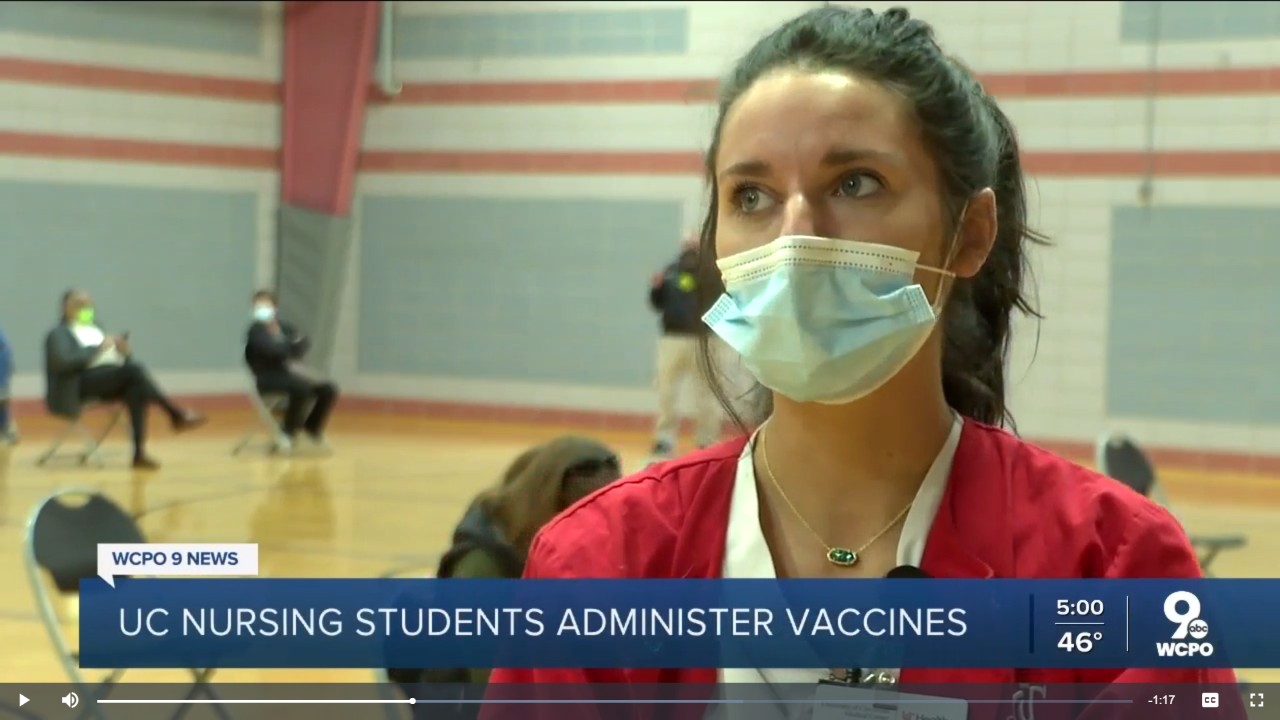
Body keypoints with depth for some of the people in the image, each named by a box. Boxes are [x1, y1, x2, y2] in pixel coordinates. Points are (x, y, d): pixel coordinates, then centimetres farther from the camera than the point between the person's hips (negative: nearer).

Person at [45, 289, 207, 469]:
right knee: (135, 369, -31)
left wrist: (124, 351, 1)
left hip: (115, 379, 7)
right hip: (82, 383, -7)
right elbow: (62, 362, -13)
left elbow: (123, 360, 25)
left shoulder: (96, 330, 29)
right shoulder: (59, 334, 9)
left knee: (136, 389, -31)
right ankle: (176, 415, -29)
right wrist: (97, 349, -14)